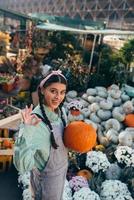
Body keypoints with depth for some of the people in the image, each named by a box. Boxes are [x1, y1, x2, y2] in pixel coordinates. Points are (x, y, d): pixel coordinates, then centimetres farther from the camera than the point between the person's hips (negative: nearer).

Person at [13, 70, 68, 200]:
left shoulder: (61, 110, -13)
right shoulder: (35, 120, -34)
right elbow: (22, 166, -39)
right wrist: (26, 133, -50)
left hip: (62, 167, 7)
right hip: (46, 176, -7)